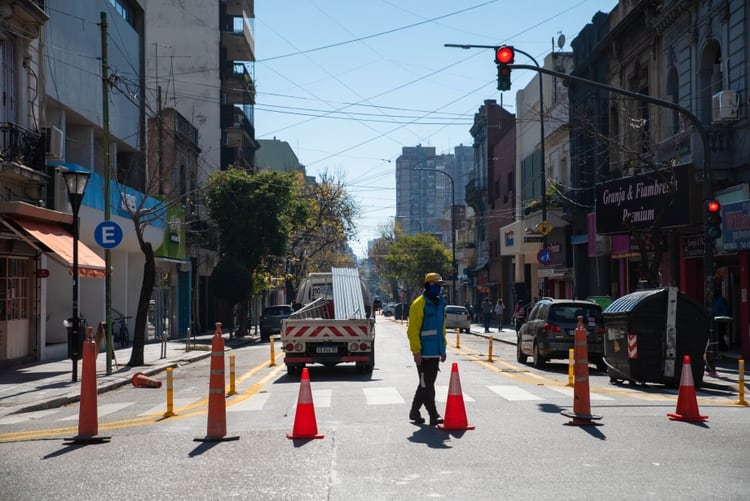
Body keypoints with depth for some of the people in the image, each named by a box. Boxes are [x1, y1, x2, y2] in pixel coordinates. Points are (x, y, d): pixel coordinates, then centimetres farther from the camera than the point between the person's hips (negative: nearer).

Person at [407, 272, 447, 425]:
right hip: (424, 353, -8)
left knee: (426, 384, 14)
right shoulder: (419, 304, -12)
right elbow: (412, 330, -14)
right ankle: (433, 416, -1)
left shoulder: (440, 303, 13)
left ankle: (414, 412, 25)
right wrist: (416, 351, -18)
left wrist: (443, 348, 19)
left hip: (435, 352, 9)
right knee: (427, 385, -4)